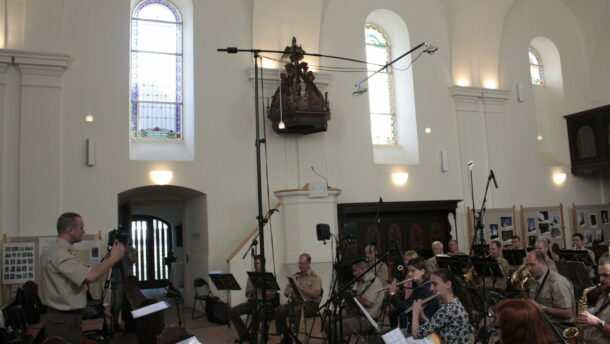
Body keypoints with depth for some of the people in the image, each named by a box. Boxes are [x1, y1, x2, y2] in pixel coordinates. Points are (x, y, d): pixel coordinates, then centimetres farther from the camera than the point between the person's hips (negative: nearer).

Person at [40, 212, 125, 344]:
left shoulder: (57, 251, 10)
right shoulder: (60, 254, -22)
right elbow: (90, 277, -32)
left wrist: (108, 258, 10)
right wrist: (114, 258, -20)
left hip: (62, 317, 10)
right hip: (64, 320, -10)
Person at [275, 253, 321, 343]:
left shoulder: (315, 277, -2)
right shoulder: (295, 275, 16)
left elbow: (316, 295, -15)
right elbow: (286, 292, 16)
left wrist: (301, 287, -19)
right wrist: (288, 292, -9)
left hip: (310, 304, -6)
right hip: (295, 302, 6)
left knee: (296, 310, -36)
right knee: (278, 310, -19)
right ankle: (286, 336, -6)